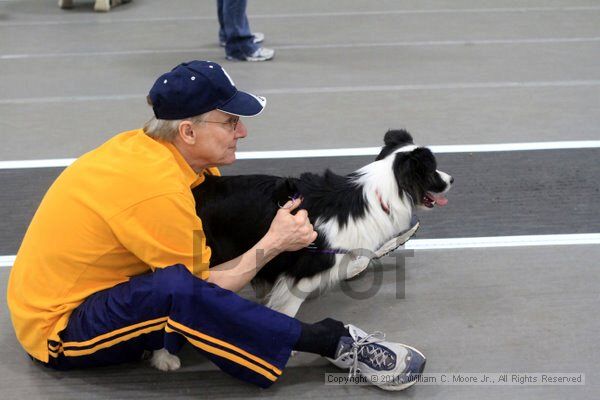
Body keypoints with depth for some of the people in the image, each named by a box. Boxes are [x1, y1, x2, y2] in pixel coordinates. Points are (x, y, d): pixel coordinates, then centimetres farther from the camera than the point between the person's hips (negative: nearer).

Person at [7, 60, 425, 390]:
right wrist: (273, 243, -13)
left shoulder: (146, 146, -6)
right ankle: (332, 342, -24)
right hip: (58, 333, -9)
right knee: (175, 288, -37)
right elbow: (201, 292, -20)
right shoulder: (157, 189, -29)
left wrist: (283, 226, -15)